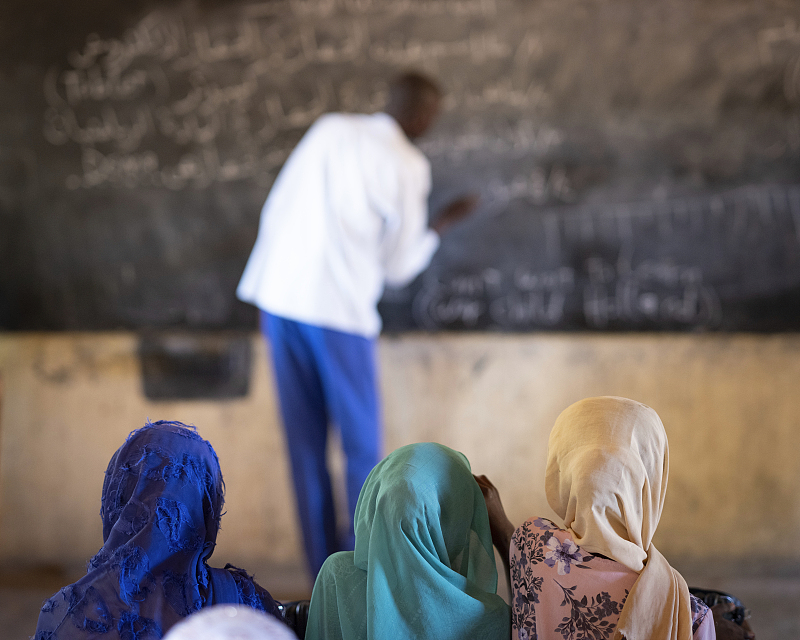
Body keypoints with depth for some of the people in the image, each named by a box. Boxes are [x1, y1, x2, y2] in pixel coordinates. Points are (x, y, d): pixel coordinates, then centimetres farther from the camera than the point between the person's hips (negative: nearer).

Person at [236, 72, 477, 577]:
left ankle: (326, 575, 13)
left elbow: (275, 211, 14)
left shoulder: (329, 128, 14)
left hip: (278, 294, 5)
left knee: (306, 445, 9)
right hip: (339, 308, -5)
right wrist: (444, 224, 20)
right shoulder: (409, 165, 0)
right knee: (363, 446, 6)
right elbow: (399, 266, 4)